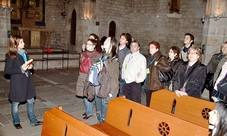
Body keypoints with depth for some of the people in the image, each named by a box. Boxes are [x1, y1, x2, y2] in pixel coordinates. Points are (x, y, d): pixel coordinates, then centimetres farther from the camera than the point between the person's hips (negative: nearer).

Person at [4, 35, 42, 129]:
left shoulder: (24, 53, 7)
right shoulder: (11, 56, -14)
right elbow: (7, 71, -16)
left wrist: (30, 66, -1)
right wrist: (21, 69, -23)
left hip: (27, 81, 7)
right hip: (17, 82, -6)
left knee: (30, 100, 11)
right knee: (15, 102, 10)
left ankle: (33, 121, 24)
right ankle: (16, 122, 30)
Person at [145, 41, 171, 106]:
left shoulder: (161, 58, -8)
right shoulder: (149, 58, 15)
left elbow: (168, 68, -22)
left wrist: (157, 64, -19)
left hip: (157, 87, -7)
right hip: (149, 86, 7)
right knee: (148, 105, 14)